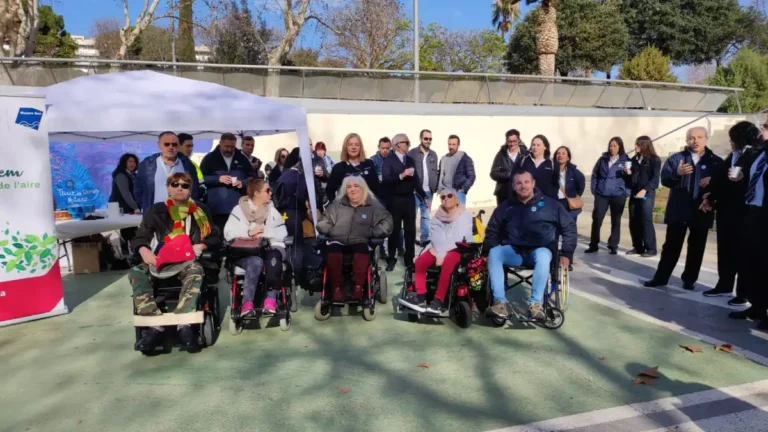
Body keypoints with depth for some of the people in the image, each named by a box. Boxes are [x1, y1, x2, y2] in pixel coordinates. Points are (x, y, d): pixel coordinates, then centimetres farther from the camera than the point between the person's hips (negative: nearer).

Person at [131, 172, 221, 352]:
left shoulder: (200, 211, 13)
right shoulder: (155, 211, 15)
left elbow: (216, 237, 10)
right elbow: (139, 238, 12)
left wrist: (199, 246, -10)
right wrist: (144, 250, -12)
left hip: (188, 259, -2)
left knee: (195, 271, -38)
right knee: (136, 273, -29)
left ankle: (184, 323, -40)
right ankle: (154, 325, -34)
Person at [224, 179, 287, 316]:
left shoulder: (272, 210, 15)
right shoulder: (239, 209, 7)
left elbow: (282, 234, 6)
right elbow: (228, 233, -4)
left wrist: (264, 232, -10)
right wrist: (249, 232, -17)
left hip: (269, 248, 2)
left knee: (273, 258, -34)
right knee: (256, 262, -36)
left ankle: (271, 298, -35)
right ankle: (247, 302, -33)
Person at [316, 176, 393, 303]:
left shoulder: (373, 205, 13)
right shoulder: (337, 203, 20)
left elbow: (386, 220, 7)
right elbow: (324, 220, 24)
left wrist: (374, 232, -2)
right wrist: (329, 230, 7)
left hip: (360, 242, -1)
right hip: (338, 241, 2)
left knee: (361, 251, -38)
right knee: (332, 252, -34)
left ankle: (358, 287, -28)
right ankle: (337, 287, -22)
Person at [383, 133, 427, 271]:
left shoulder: (411, 160, 12)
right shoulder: (389, 160, -4)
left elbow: (416, 179, 13)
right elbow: (385, 180, -15)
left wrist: (424, 196, 8)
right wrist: (401, 175, -24)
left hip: (409, 199, 4)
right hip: (395, 200, -4)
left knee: (410, 230, 7)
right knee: (394, 230, 5)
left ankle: (409, 259, 17)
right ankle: (391, 259, 18)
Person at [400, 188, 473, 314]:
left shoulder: (465, 215, -1)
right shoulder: (438, 216, 13)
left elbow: (457, 238, -14)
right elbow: (436, 237, -4)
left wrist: (442, 253, -19)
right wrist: (439, 252, -23)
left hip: (458, 248, -5)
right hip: (439, 249, 5)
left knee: (447, 262, -37)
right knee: (420, 261, -21)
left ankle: (438, 301, -37)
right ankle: (420, 297, -22)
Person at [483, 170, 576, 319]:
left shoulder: (549, 204, 5)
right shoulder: (506, 206, 11)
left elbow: (569, 227, 8)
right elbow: (492, 231, 17)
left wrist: (566, 253, -1)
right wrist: (488, 250, 2)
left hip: (539, 251, -2)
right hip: (513, 251, 2)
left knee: (543, 256, -38)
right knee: (494, 253, -29)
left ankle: (535, 303, -30)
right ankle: (500, 302, -32)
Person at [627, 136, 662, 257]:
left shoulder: (654, 160, -3)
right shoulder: (634, 159, 14)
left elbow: (655, 179, -10)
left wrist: (644, 190, -20)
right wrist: (628, 173, -2)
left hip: (647, 194, -6)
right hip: (634, 194, 6)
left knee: (646, 221, -7)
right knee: (633, 222, 5)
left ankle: (651, 249, 0)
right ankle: (638, 247, 15)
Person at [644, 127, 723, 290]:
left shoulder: (715, 161, 4)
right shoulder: (676, 158, 3)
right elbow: (664, 179, -5)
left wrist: (712, 180, -17)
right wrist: (677, 173, -22)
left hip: (702, 212, 1)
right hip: (678, 210, -1)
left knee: (696, 248, 9)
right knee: (671, 246, 6)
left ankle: (689, 279, 21)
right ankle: (661, 277, 13)